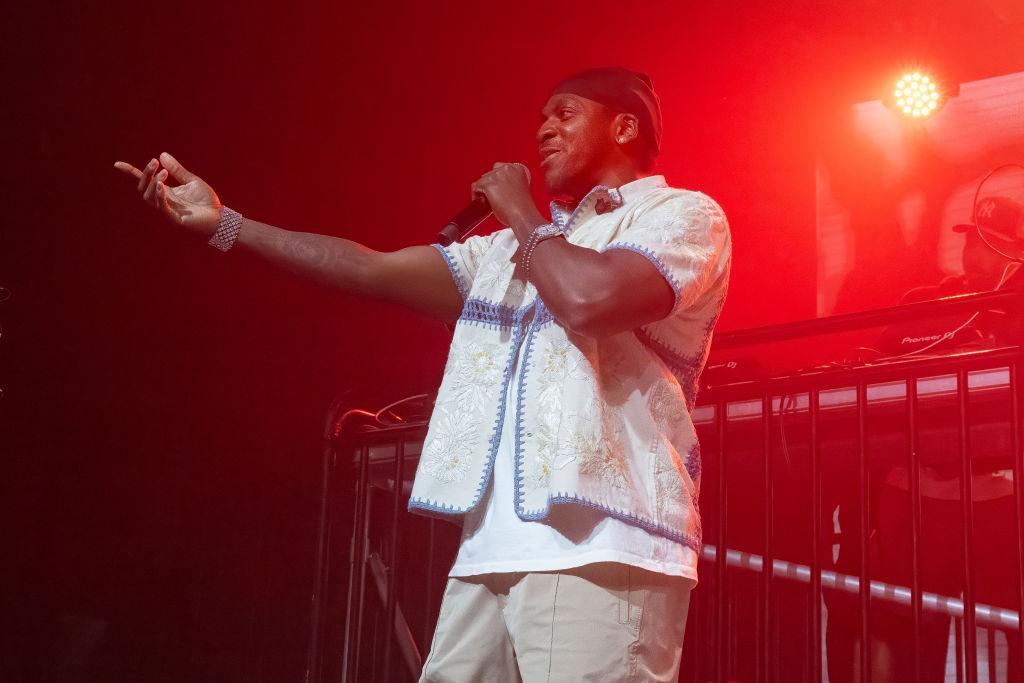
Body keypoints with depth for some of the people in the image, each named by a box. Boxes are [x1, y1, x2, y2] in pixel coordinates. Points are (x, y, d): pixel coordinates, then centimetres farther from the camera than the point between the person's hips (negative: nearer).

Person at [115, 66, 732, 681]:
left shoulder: (683, 214, 4)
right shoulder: (516, 246, 27)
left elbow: (590, 299, -16)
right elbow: (376, 270, 18)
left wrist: (519, 213, 2)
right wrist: (221, 223, 13)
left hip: (598, 548, -7)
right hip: (493, 550, 7)